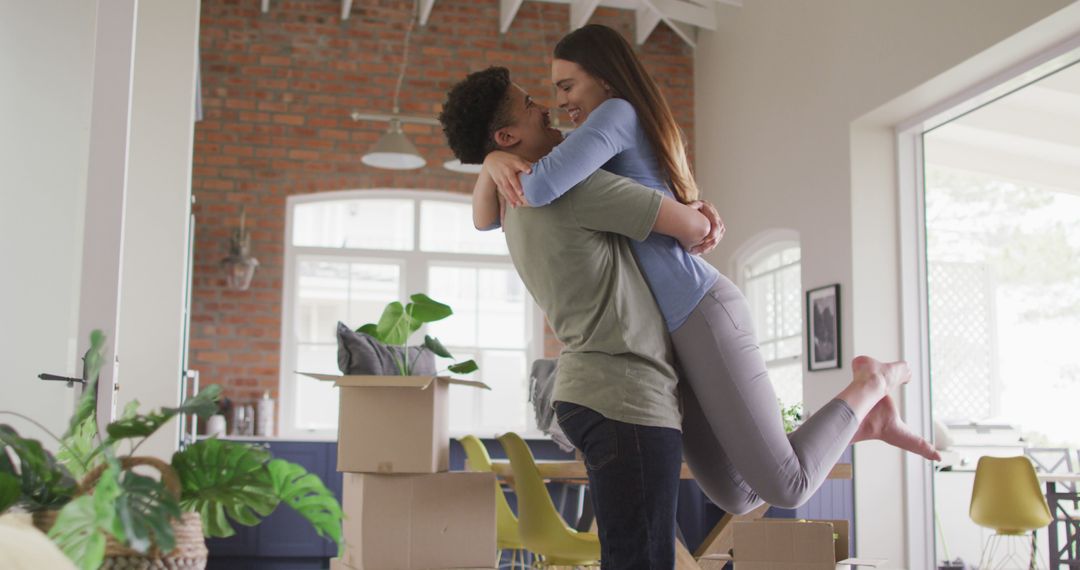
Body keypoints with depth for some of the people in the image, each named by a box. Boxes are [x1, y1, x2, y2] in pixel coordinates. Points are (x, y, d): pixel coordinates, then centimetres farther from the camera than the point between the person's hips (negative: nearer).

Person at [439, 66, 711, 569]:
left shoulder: (520, 207, 19)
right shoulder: (573, 183, -12)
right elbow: (689, 226, -9)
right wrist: (702, 228, 16)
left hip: (597, 394, 10)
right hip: (624, 399, -10)